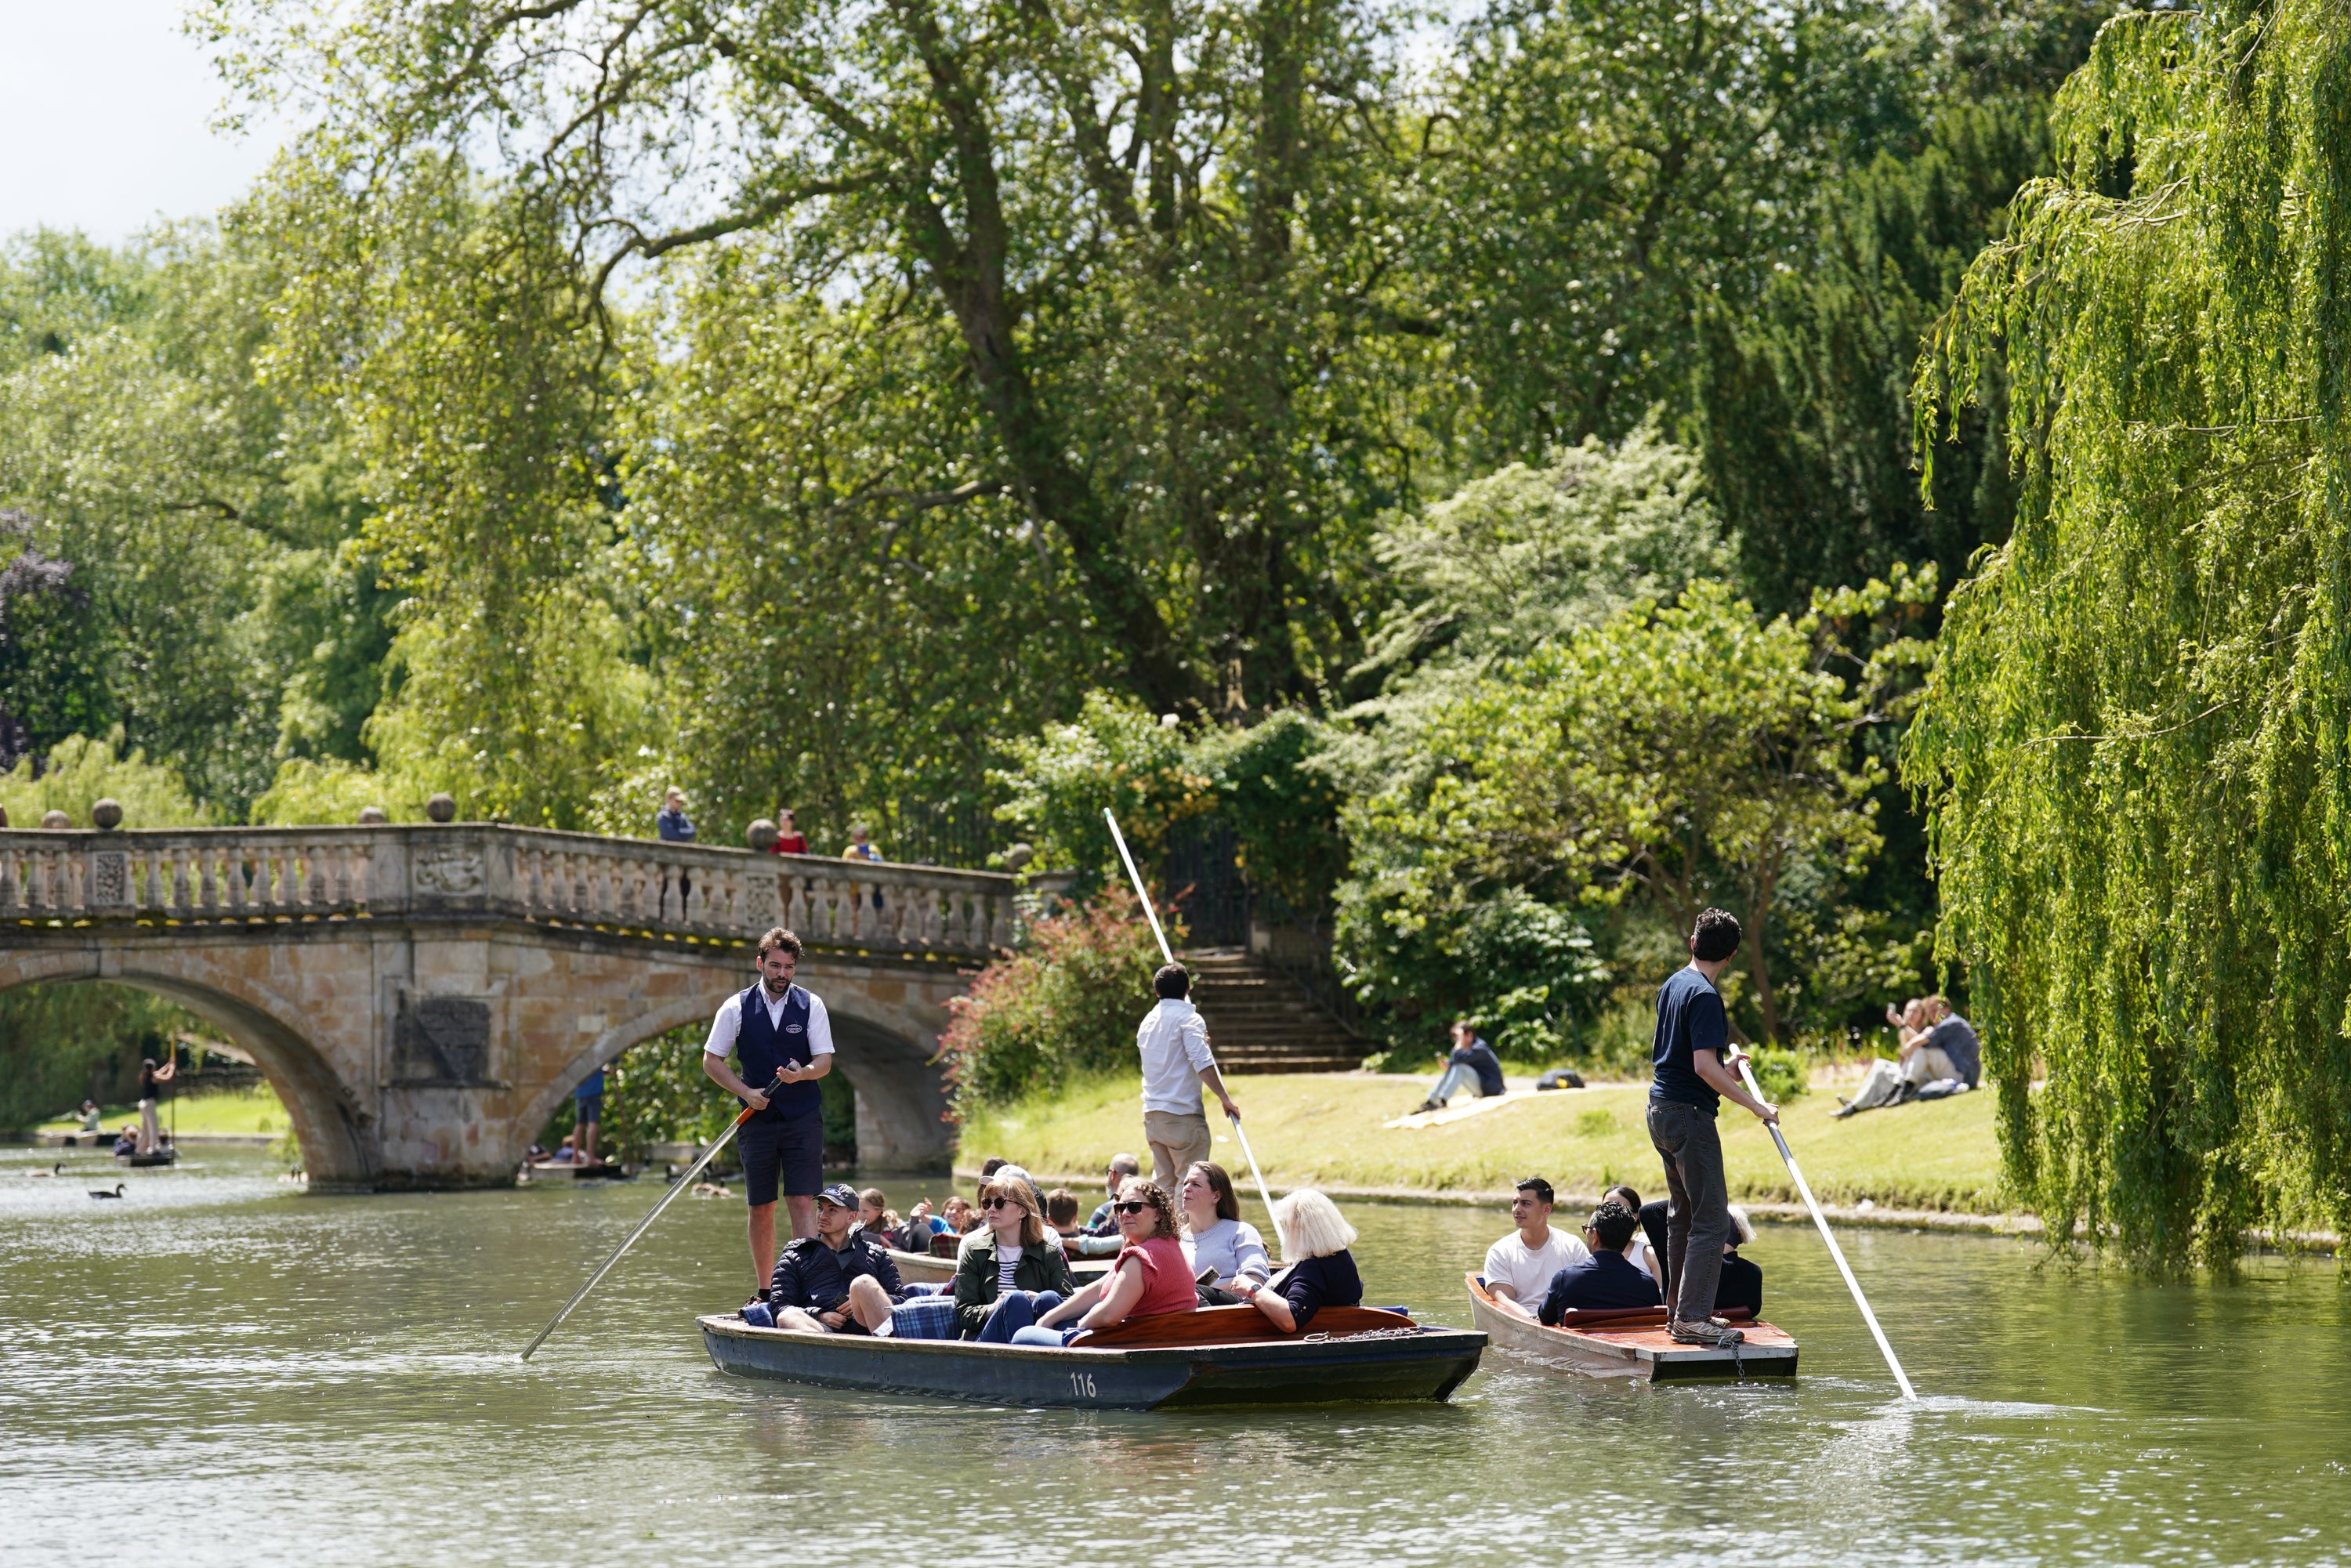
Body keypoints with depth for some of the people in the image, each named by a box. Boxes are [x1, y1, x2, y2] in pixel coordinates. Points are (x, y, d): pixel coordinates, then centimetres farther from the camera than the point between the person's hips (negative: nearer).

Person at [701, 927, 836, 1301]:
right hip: (757, 1118, 1)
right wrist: (746, 1092, -8)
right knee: (761, 1209, 6)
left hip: (803, 1119, -1)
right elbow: (711, 1060, 5)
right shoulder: (737, 1008, 2)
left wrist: (802, 1073, -23)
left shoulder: (810, 1005, 3)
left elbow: (824, 1061, 0)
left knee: (803, 1203, -11)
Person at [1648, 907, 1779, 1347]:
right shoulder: (1705, 996, -17)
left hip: (1661, 1108, 10)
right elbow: (1704, 1067, -24)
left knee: (1682, 1214, 17)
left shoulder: (1672, 985, 12)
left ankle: (1682, 1313, 22)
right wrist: (1756, 1106, -20)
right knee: (1711, 1219, -10)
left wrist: (1725, 1065, 30)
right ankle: (1692, 1319, -14)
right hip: (1688, 1113, -10)